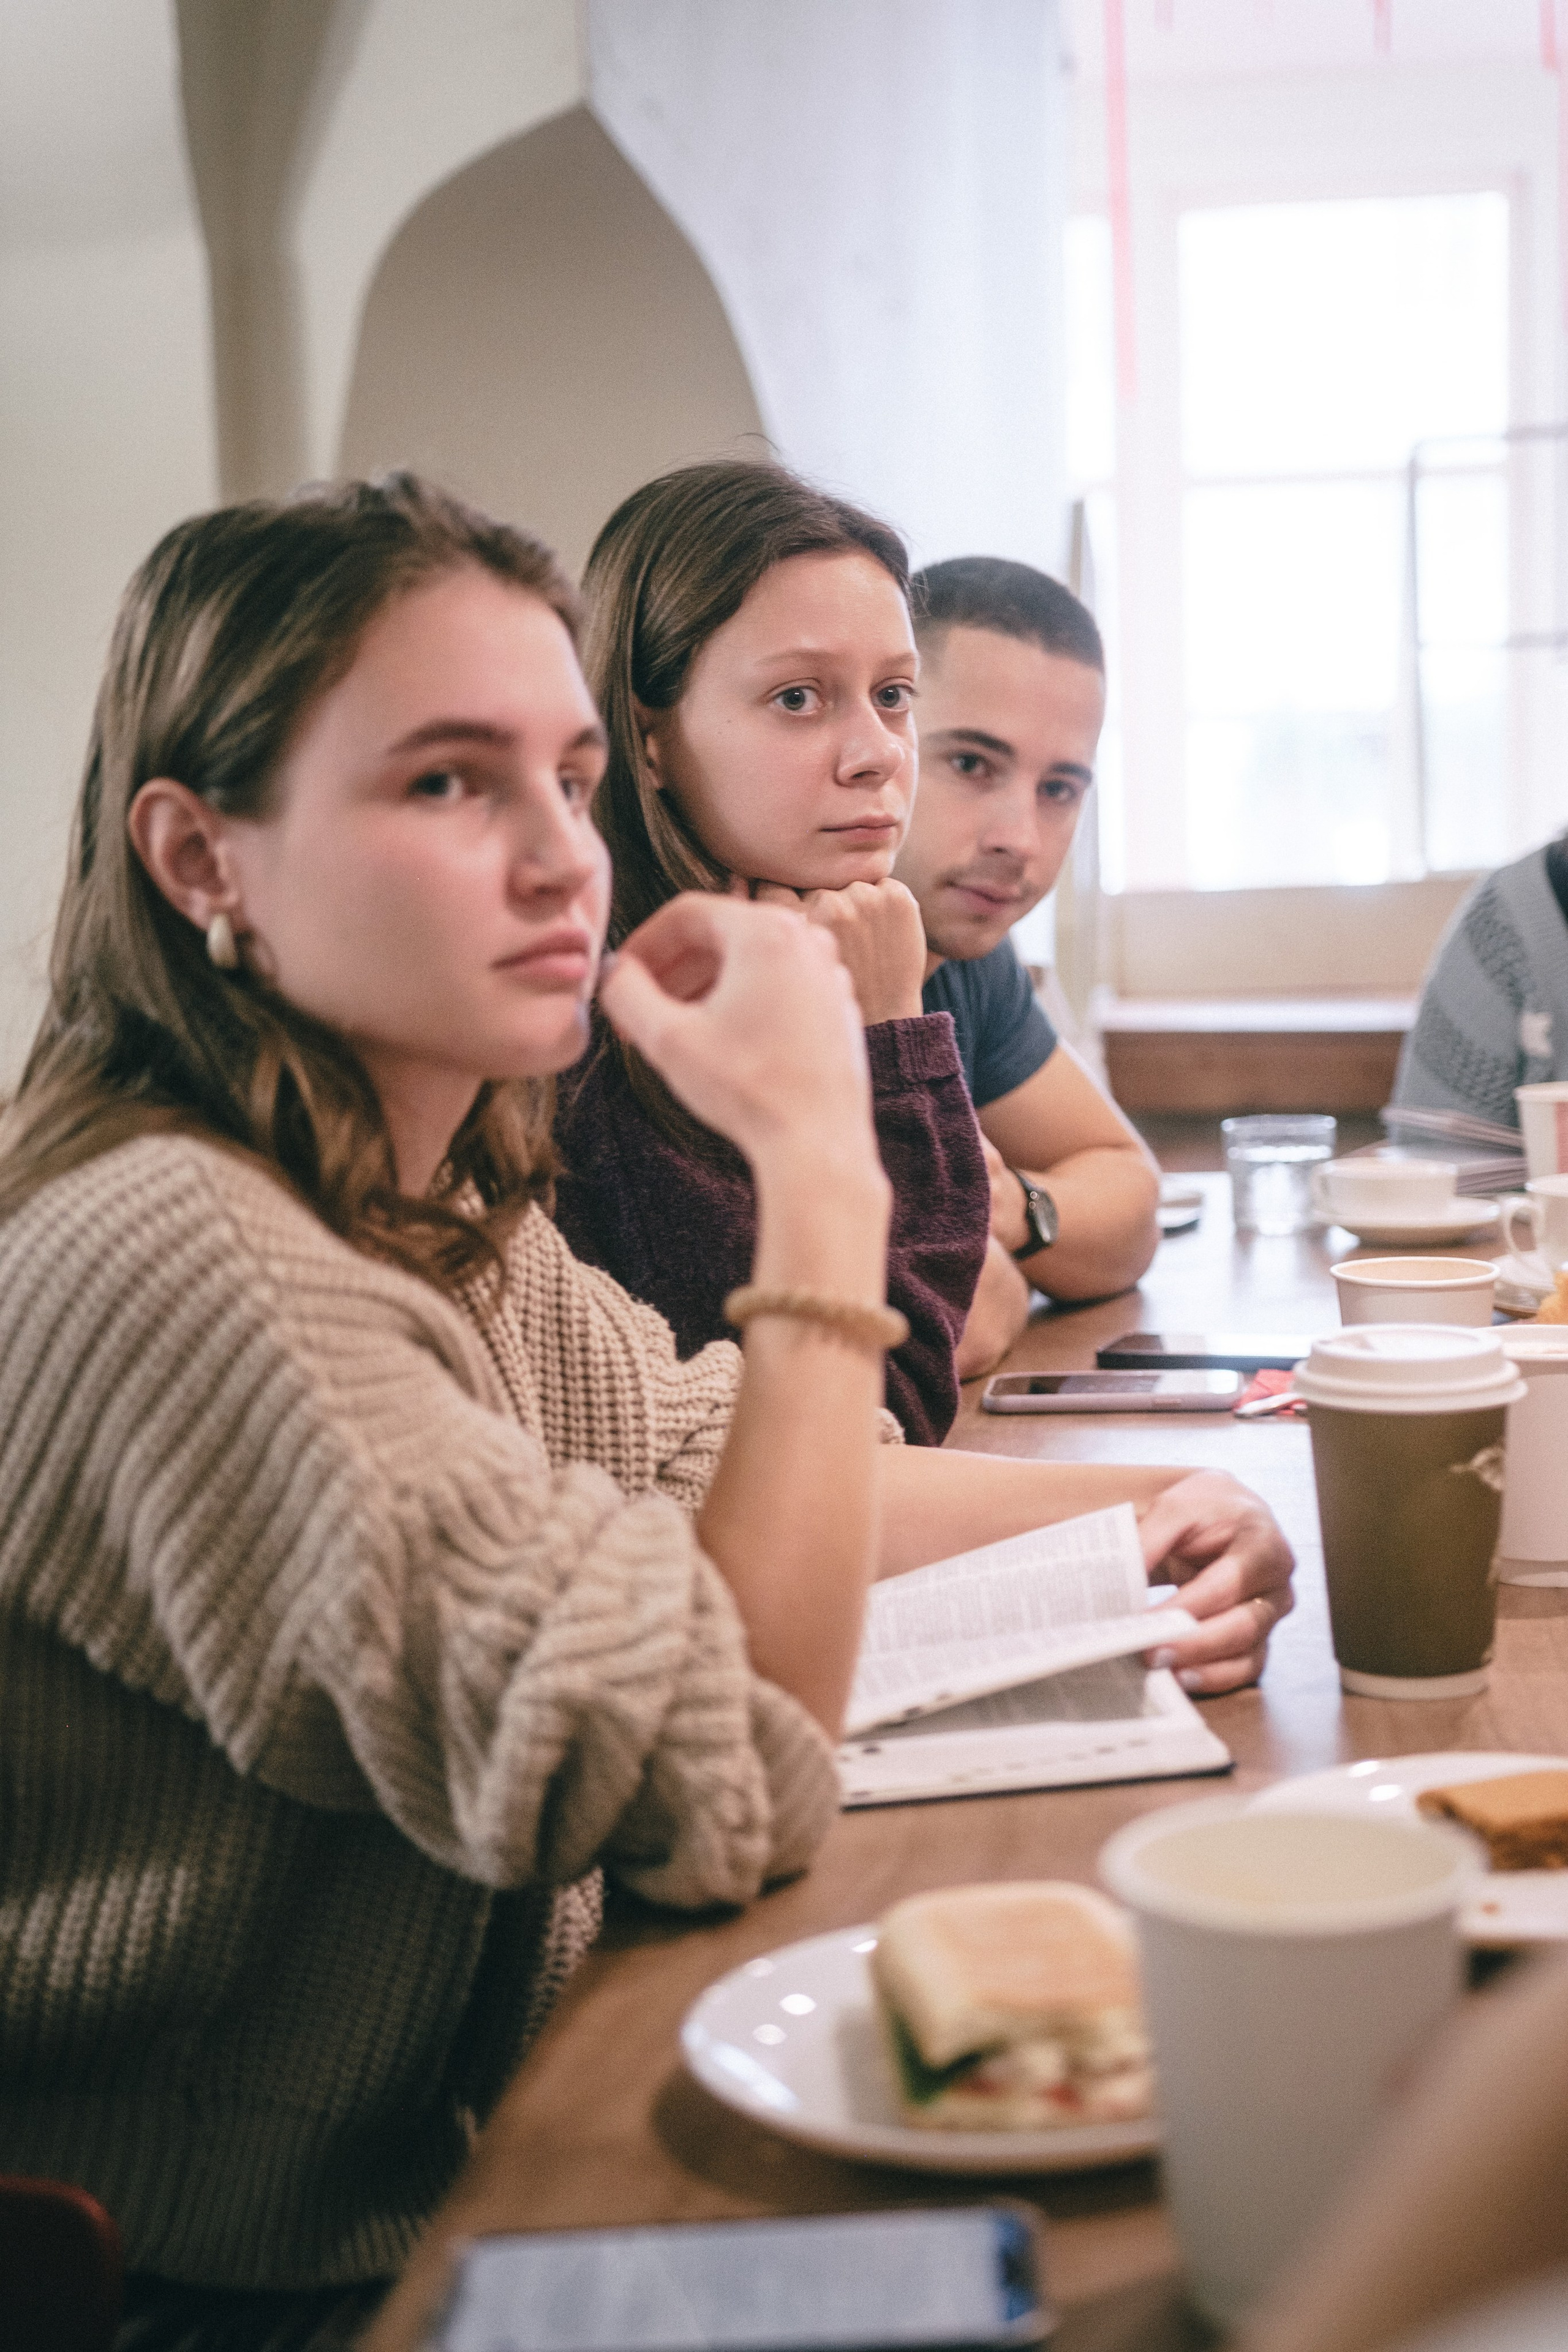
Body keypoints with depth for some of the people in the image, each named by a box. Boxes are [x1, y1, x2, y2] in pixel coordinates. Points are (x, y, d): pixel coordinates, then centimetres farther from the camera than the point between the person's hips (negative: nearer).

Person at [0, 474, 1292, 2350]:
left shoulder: (444, 1207, 2)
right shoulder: (175, 1263, -28)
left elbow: (712, 1471, 15)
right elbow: (731, 1793, -29)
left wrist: (1138, 1510, -2)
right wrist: (817, 1166, -28)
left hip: (466, 2167, 8)